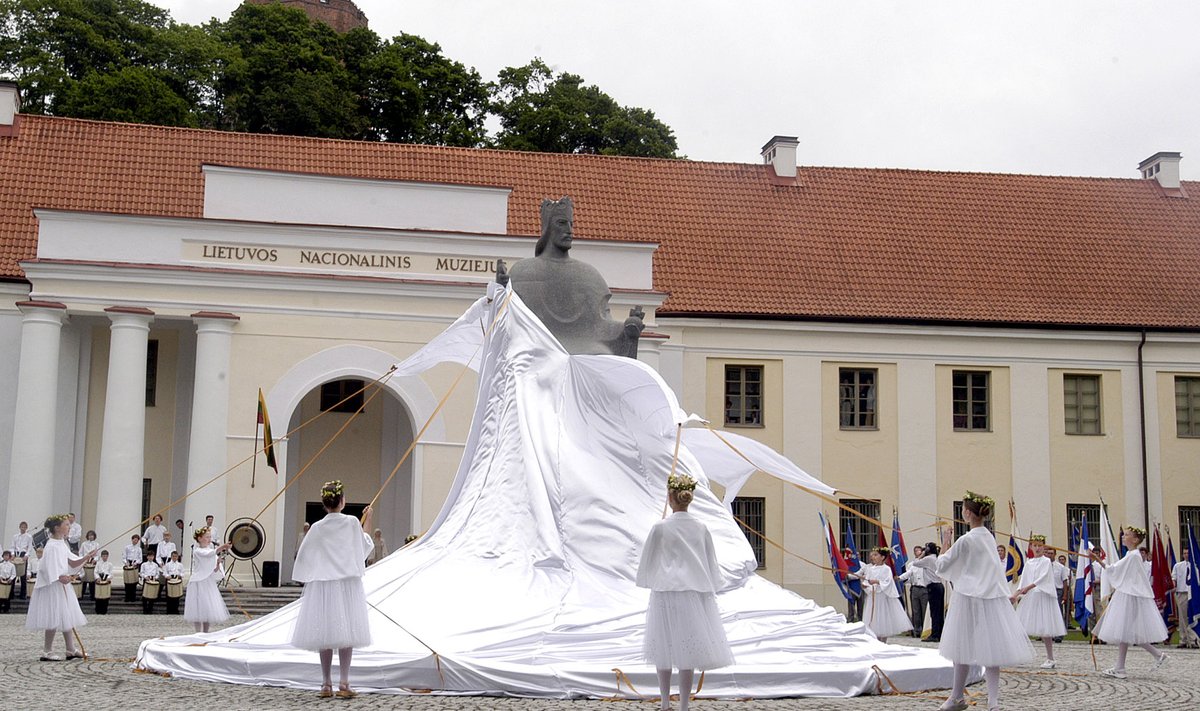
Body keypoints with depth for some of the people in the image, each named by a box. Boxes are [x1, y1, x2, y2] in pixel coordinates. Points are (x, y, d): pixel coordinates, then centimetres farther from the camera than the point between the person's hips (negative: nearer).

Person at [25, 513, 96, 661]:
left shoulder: (62, 543, 11)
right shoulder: (52, 546, -16)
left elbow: (72, 563, 13)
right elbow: (48, 569, -20)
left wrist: (85, 558, 0)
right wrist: (61, 578, -26)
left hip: (62, 585, 9)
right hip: (53, 586, -9)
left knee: (68, 617, 11)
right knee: (55, 618, -6)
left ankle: (71, 650, 17)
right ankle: (47, 652, 3)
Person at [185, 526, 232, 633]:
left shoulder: (210, 549, 11)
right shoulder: (197, 551, -9)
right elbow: (209, 554, -32)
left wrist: (218, 564, -11)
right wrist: (222, 547, -46)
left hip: (209, 583, 7)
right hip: (199, 583, -7)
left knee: (208, 611, 8)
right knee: (199, 611, -5)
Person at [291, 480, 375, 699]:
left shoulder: (316, 528, 0)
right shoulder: (352, 523, -5)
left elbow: (304, 557, 5)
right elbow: (365, 546, 9)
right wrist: (367, 522, 18)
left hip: (322, 586, 2)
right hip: (347, 584, -2)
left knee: (325, 634, 6)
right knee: (346, 633, 0)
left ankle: (326, 685, 9)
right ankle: (344, 684, -1)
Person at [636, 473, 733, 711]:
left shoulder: (661, 528, -8)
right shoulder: (701, 528, 2)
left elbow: (647, 561, 1)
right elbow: (712, 562, 8)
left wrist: (649, 583, 18)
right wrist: (709, 587, 17)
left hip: (667, 593, -3)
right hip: (695, 592, 3)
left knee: (665, 649, 10)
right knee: (689, 651, 6)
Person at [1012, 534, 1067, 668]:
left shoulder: (1046, 561, -1)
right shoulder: (1028, 563, 14)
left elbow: (1043, 577, -14)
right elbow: (1023, 579, 9)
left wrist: (1029, 587, -25)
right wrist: (1017, 593, -6)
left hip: (1042, 596, -5)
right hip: (1028, 597, 5)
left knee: (1044, 628, -4)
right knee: (1021, 628, 1)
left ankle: (1050, 659, 3)